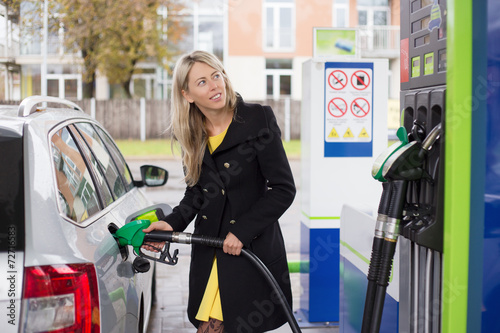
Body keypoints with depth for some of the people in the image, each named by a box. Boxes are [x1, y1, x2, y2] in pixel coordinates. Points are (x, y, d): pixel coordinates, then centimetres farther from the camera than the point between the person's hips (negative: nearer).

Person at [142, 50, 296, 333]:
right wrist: (173, 223, -3)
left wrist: (242, 231, -14)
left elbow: (283, 188, -10)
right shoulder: (192, 133, 6)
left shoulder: (259, 119, -10)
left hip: (252, 248, -4)